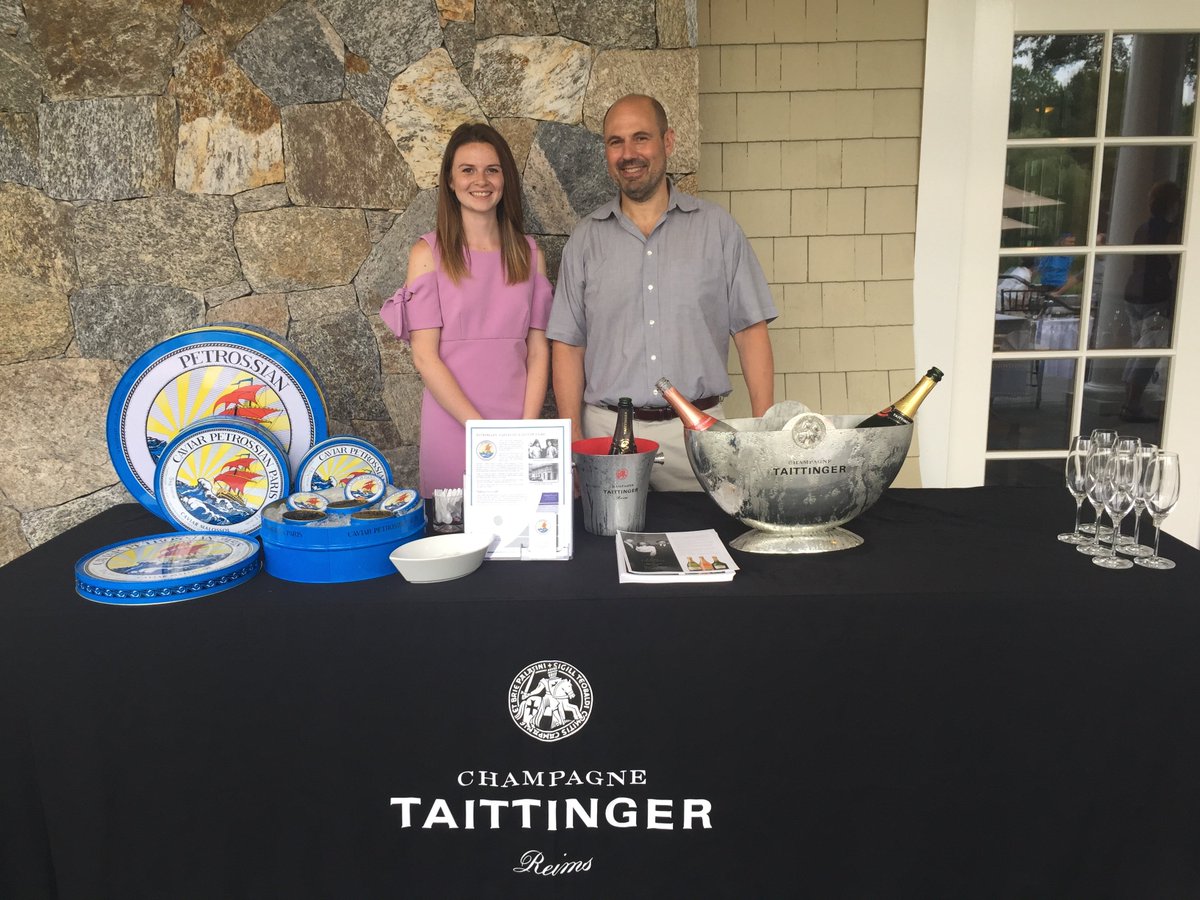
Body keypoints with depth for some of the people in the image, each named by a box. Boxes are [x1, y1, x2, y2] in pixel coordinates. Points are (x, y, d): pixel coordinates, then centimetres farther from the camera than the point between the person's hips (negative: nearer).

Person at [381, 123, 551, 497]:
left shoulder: (529, 254, 8)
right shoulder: (429, 253, 0)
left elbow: (538, 351, 5)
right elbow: (425, 356, -6)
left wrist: (526, 429, -8)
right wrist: (480, 428, -13)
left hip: (518, 425, 2)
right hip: (451, 426, -2)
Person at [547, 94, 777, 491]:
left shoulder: (717, 228, 5)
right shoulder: (586, 239, 8)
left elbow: (751, 331, 3)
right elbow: (568, 344, 5)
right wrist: (573, 440, -3)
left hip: (695, 428, 0)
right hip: (607, 429, 1)